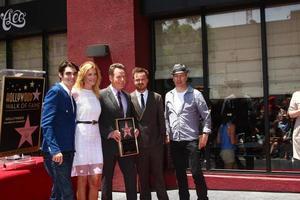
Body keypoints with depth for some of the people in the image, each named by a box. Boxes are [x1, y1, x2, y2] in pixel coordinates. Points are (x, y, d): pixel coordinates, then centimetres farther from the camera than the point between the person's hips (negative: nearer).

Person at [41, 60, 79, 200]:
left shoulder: (72, 95, 14)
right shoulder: (55, 91, -10)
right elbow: (46, 123, -18)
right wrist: (55, 150, -25)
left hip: (67, 150, 8)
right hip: (56, 151, -8)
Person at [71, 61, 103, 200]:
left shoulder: (96, 94, 15)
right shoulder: (76, 92, -3)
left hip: (95, 136, 6)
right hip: (81, 136, -5)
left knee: (95, 181, 5)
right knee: (82, 180, 1)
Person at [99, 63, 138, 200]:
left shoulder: (127, 97, 13)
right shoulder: (101, 95, -8)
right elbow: (96, 121, -11)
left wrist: (135, 129, 0)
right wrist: (110, 133, -20)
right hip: (109, 144, -5)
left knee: (131, 176, 8)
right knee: (107, 179, 8)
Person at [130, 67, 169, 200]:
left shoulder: (157, 97, 6)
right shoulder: (129, 98, 1)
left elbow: (161, 120, 5)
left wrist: (162, 138, 0)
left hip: (155, 143, 1)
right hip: (139, 144, -1)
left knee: (158, 175, 7)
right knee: (143, 178, 9)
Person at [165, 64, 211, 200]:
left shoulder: (195, 94, -2)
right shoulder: (168, 96, 10)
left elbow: (206, 115, -3)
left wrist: (205, 133, -11)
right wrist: (167, 134, 9)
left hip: (191, 140, -4)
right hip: (174, 141, 4)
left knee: (196, 172, -5)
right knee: (179, 173, 11)